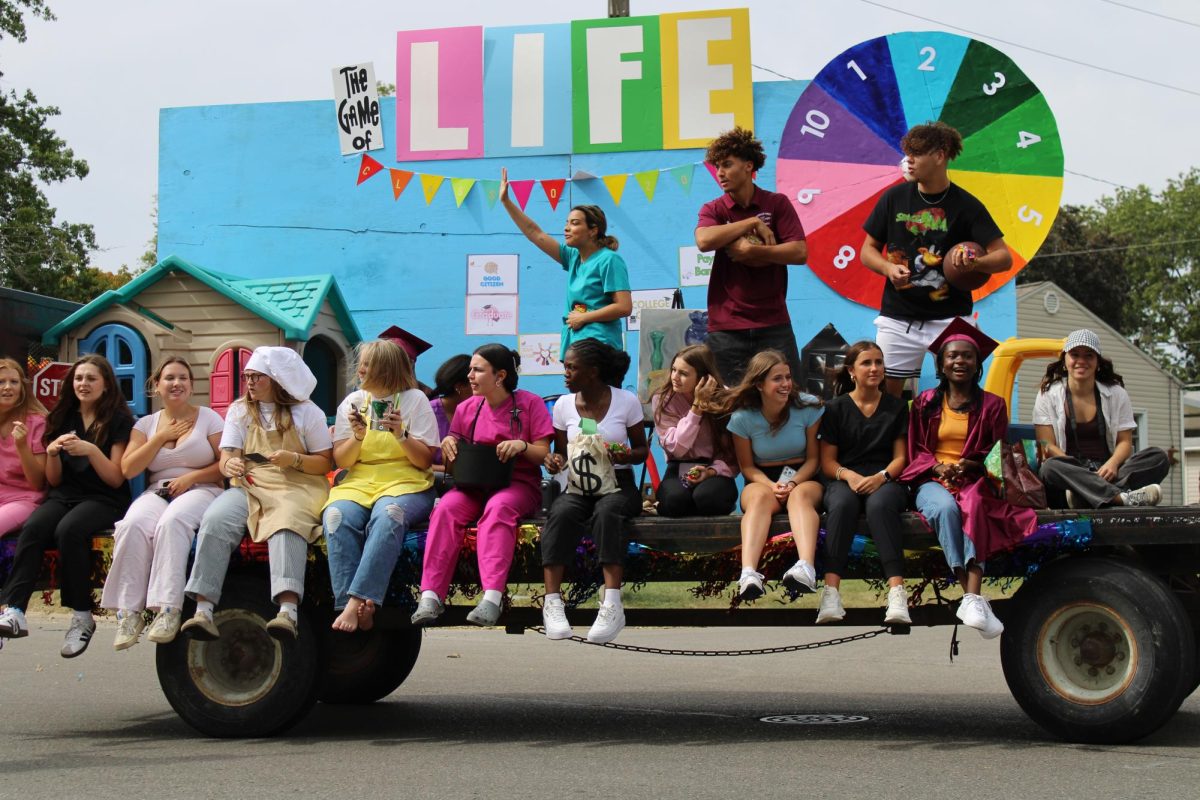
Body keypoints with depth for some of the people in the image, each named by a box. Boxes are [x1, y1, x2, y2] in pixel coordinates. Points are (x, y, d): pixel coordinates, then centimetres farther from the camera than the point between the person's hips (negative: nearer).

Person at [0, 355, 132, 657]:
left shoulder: (119, 420, 1)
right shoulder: (62, 419, 14)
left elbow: (116, 479, -5)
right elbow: (54, 481, 13)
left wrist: (91, 450, -21)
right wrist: (52, 453, -8)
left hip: (104, 499, -4)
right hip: (64, 495, 4)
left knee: (68, 530, -36)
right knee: (32, 528, -30)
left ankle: (82, 616, -25)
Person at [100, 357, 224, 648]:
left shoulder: (208, 418, 10)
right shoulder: (146, 424, 17)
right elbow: (128, 469, 5)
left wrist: (191, 477, -10)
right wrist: (162, 437, 1)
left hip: (200, 491, -3)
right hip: (156, 492, 3)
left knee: (172, 522, -37)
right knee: (133, 525, -32)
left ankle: (168, 610, -40)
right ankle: (129, 612, -31)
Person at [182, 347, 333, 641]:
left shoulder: (307, 412, 8)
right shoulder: (239, 410, 18)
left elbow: (325, 463, 6)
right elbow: (226, 458, 8)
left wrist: (294, 459, -14)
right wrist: (229, 465, -17)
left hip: (296, 487, -3)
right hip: (248, 485, 3)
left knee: (287, 521, -38)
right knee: (215, 520, -29)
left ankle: (288, 610, -54)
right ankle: (203, 609, -37)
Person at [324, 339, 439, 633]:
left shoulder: (415, 400, 7)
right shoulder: (352, 402, 16)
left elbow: (425, 460, 2)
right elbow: (341, 462, 11)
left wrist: (400, 434, -14)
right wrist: (358, 436, -7)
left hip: (406, 484, -3)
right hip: (358, 483, 3)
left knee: (388, 515, -38)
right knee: (337, 517, -32)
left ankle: (357, 603, -43)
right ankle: (358, 608, -38)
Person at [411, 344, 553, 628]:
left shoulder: (530, 403, 3)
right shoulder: (467, 408, 14)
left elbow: (543, 455, 0)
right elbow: (453, 466, 15)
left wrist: (522, 446, -21)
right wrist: (448, 445, -7)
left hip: (518, 483, -3)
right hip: (474, 484, 3)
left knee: (498, 507, -38)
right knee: (446, 508, -30)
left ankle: (492, 596, -49)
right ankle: (431, 595, -37)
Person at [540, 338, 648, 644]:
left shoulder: (626, 401, 1)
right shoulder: (563, 405, 8)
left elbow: (642, 450, 7)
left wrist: (627, 456, -17)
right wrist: (555, 461, -9)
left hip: (618, 484, -2)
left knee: (606, 510, -38)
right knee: (561, 512, -34)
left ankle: (612, 604, -45)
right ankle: (552, 602, -38)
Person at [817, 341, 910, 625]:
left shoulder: (896, 407, 15)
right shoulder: (835, 408, 12)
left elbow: (901, 457, 9)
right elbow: (827, 461, 8)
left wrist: (881, 477, -13)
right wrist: (849, 476, -15)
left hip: (885, 480, 0)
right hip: (844, 479, 0)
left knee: (879, 504, -37)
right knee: (842, 504, -37)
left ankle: (897, 591, -50)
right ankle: (831, 591, -49)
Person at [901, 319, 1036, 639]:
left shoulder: (992, 405, 12)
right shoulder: (925, 403, 13)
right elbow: (916, 451, 12)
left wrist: (970, 464, -11)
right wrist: (938, 467, -10)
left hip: (973, 482, 0)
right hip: (933, 481, 0)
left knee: (972, 510, -37)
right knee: (946, 508, -36)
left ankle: (972, 598, -50)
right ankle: (973, 597, -42)